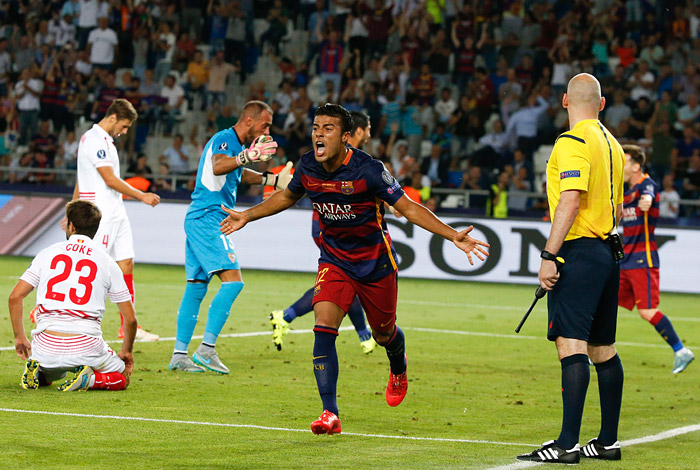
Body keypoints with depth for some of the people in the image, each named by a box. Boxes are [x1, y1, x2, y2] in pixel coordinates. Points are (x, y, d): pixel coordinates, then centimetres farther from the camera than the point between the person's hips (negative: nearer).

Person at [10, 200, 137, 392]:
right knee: (122, 378, 23)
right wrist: (127, 351, 26)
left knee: (43, 377, 35)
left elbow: (15, 297, 3)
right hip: (86, 346, -2)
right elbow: (130, 318, 8)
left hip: (46, 347, 2)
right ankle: (89, 379, -9)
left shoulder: (48, 253, 8)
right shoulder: (108, 263, 5)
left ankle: (36, 373, -1)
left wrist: (19, 337, 16)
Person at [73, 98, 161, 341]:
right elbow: (110, 179, -17)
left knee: (126, 263, 6)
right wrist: (142, 196, -10)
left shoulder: (104, 140, 18)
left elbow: (80, 181, 23)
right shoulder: (95, 140, -14)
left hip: (116, 213, 10)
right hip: (101, 215, -10)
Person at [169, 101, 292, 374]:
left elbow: (238, 174, 40)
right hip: (207, 220, -11)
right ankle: (206, 349, -19)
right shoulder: (224, 139, -11)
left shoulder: (234, 143, 19)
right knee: (232, 280, -17)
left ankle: (179, 355, 10)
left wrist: (273, 180, 39)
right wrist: (247, 156, -49)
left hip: (198, 220, 11)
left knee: (196, 287, 9)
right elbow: (218, 166, -34)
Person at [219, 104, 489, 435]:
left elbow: (408, 208, -17)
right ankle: (330, 414, -21)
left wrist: (452, 236, -25)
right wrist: (247, 217, 16)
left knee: (384, 334, 14)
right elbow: (286, 197, 15)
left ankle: (399, 371, 53)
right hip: (333, 261, 2)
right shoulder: (307, 167, -10)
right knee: (324, 325, -20)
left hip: (375, 263, -2)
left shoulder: (368, 170, -23)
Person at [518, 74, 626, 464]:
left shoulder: (573, 142, -10)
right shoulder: (612, 144, 16)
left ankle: (569, 444, -21)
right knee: (603, 348, 13)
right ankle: (609, 441, 18)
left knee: (571, 343, -14)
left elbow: (570, 200, -20)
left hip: (579, 252, -9)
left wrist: (549, 255, -21)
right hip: (607, 253, 9)